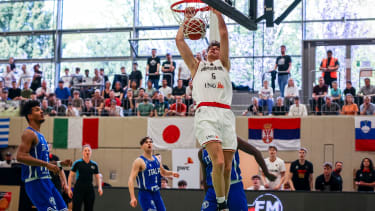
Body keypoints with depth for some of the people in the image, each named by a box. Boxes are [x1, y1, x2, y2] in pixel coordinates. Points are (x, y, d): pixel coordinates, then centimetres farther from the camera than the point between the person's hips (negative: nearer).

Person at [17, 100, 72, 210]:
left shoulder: (40, 135, 20)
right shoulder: (29, 133, -10)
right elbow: (21, 156, -24)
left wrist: (59, 164, 19)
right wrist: (47, 164, -24)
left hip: (45, 180, 10)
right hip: (35, 181, -10)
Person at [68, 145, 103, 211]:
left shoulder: (94, 165, 7)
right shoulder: (77, 163, -3)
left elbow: (98, 177, 14)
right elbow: (71, 176, 1)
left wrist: (99, 187, -3)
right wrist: (69, 189, -4)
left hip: (90, 190, 4)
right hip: (78, 189, -3)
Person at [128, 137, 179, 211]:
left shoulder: (156, 159, 9)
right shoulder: (139, 161, -12)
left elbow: (163, 172, 28)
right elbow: (131, 180, -18)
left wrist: (171, 173, 5)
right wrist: (133, 197, -29)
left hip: (156, 193, 7)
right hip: (145, 194, -7)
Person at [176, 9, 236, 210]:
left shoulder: (224, 64, 27)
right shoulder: (197, 65, 27)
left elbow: (224, 34, 18)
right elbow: (179, 40, 24)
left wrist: (218, 13, 20)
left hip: (226, 114, 2)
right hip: (205, 113, -2)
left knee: (227, 167, -1)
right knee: (218, 162, -21)